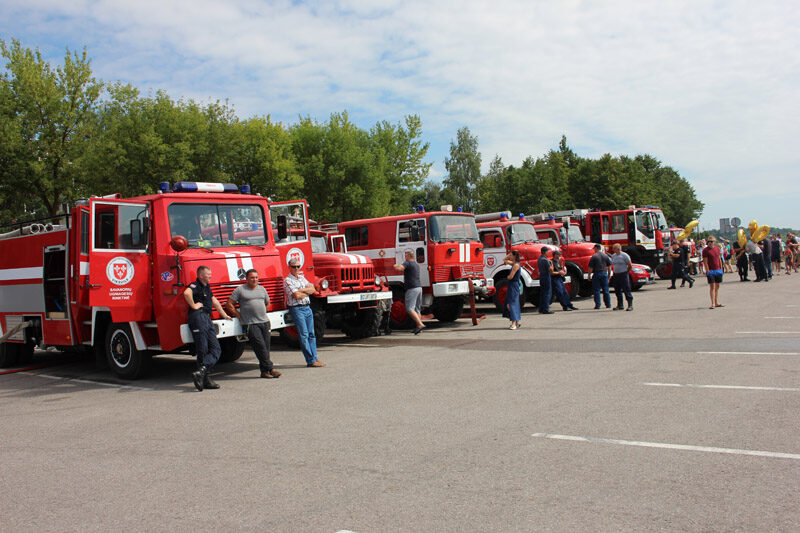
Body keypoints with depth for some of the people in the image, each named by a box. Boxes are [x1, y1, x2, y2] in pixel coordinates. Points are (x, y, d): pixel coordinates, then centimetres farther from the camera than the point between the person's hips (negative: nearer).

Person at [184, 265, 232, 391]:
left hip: (207, 319, 9)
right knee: (202, 351, -12)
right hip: (199, 316, -9)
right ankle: (205, 379, -14)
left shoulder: (207, 287, 24)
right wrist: (194, 306, -18)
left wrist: (224, 315, 40)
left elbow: (214, 301, 35)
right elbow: (187, 293, -29)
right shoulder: (195, 286, -6)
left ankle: (201, 371, -11)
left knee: (216, 349, -1)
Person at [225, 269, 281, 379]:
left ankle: (264, 371, 8)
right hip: (250, 324, -5)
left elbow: (267, 303, 31)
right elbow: (229, 305, 1)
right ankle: (270, 368, -9)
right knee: (261, 347, -12)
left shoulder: (262, 289, 17)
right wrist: (239, 316, -2)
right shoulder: (240, 290, 1)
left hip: (264, 322, 5)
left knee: (266, 347, 2)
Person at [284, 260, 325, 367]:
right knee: (304, 335, -7)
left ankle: (314, 357, 10)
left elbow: (313, 289, 8)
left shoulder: (302, 278, 17)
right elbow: (296, 295, -17)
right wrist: (307, 292, -1)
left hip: (307, 308, 7)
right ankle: (311, 361, -5)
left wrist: (302, 290, -8)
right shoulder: (287, 280, -6)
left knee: (311, 334, 7)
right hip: (297, 309, -7)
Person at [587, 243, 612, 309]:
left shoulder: (594, 256, -8)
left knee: (596, 290, 1)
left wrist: (589, 275, 0)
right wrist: (609, 275, 19)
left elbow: (591, 268, -9)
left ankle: (597, 305, -2)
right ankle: (608, 304, 13)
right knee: (606, 290, 10)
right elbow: (609, 266, 10)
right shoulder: (606, 256, 5)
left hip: (596, 274, -4)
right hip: (604, 273, 4)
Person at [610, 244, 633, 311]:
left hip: (623, 275, -7)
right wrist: (614, 273, 13)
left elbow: (630, 266, -7)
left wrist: (626, 272, -1)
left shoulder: (624, 255, -10)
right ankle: (620, 305, 17)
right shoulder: (613, 256, 11)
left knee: (626, 290, -8)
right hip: (616, 275, 7)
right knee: (617, 291, 9)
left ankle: (630, 305, -6)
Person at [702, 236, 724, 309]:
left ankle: (717, 303, 18)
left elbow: (719, 259, 16)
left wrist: (721, 269, 13)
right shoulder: (705, 250, -7)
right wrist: (707, 271, -16)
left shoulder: (717, 249, 10)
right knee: (712, 287, -8)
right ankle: (713, 303, -7)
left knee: (717, 286, 11)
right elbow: (705, 262, -11)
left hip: (718, 270, 6)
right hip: (711, 271, -6)